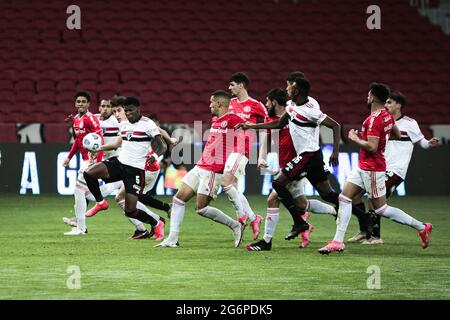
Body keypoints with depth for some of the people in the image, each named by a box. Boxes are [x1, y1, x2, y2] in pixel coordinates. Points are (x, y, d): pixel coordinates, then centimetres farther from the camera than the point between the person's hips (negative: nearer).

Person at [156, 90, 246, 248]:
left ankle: (235, 226, 6)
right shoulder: (215, 120, 15)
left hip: (213, 171, -9)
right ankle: (172, 238, 6)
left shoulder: (232, 119, -12)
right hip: (200, 167, 9)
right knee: (179, 198, 3)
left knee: (201, 208, -9)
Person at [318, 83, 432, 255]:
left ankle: (421, 227, 6)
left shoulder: (374, 120, -22)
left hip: (372, 168, -10)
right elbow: (397, 135, 22)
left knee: (381, 208, -2)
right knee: (344, 197, 5)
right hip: (364, 167, 10)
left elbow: (371, 147, -27)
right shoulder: (387, 115, 8)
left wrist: (355, 138, -13)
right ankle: (338, 241, 3)